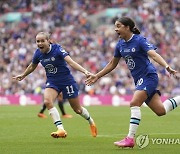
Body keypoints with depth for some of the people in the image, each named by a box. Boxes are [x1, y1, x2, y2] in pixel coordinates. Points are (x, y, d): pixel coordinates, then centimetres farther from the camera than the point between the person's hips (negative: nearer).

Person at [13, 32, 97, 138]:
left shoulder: (57, 49, -20)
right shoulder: (38, 53, -4)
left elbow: (70, 62, -31)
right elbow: (32, 66, 17)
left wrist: (84, 71, -44)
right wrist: (23, 75, 31)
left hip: (67, 80, -4)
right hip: (52, 82, 4)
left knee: (78, 110, 6)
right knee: (47, 101, -26)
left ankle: (91, 122, 39)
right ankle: (61, 129, -26)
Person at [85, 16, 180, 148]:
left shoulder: (139, 40, -14)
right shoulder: (120, 44, 8)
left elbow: (154, 54, -27)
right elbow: (113, 63, 21)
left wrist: (168, 67, -41)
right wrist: (97, 76, 21)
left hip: (148, 76, -7)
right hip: (139, 80, 7)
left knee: (134, 104, -21)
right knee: (161, 111, 2)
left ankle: (130, 139, -19)